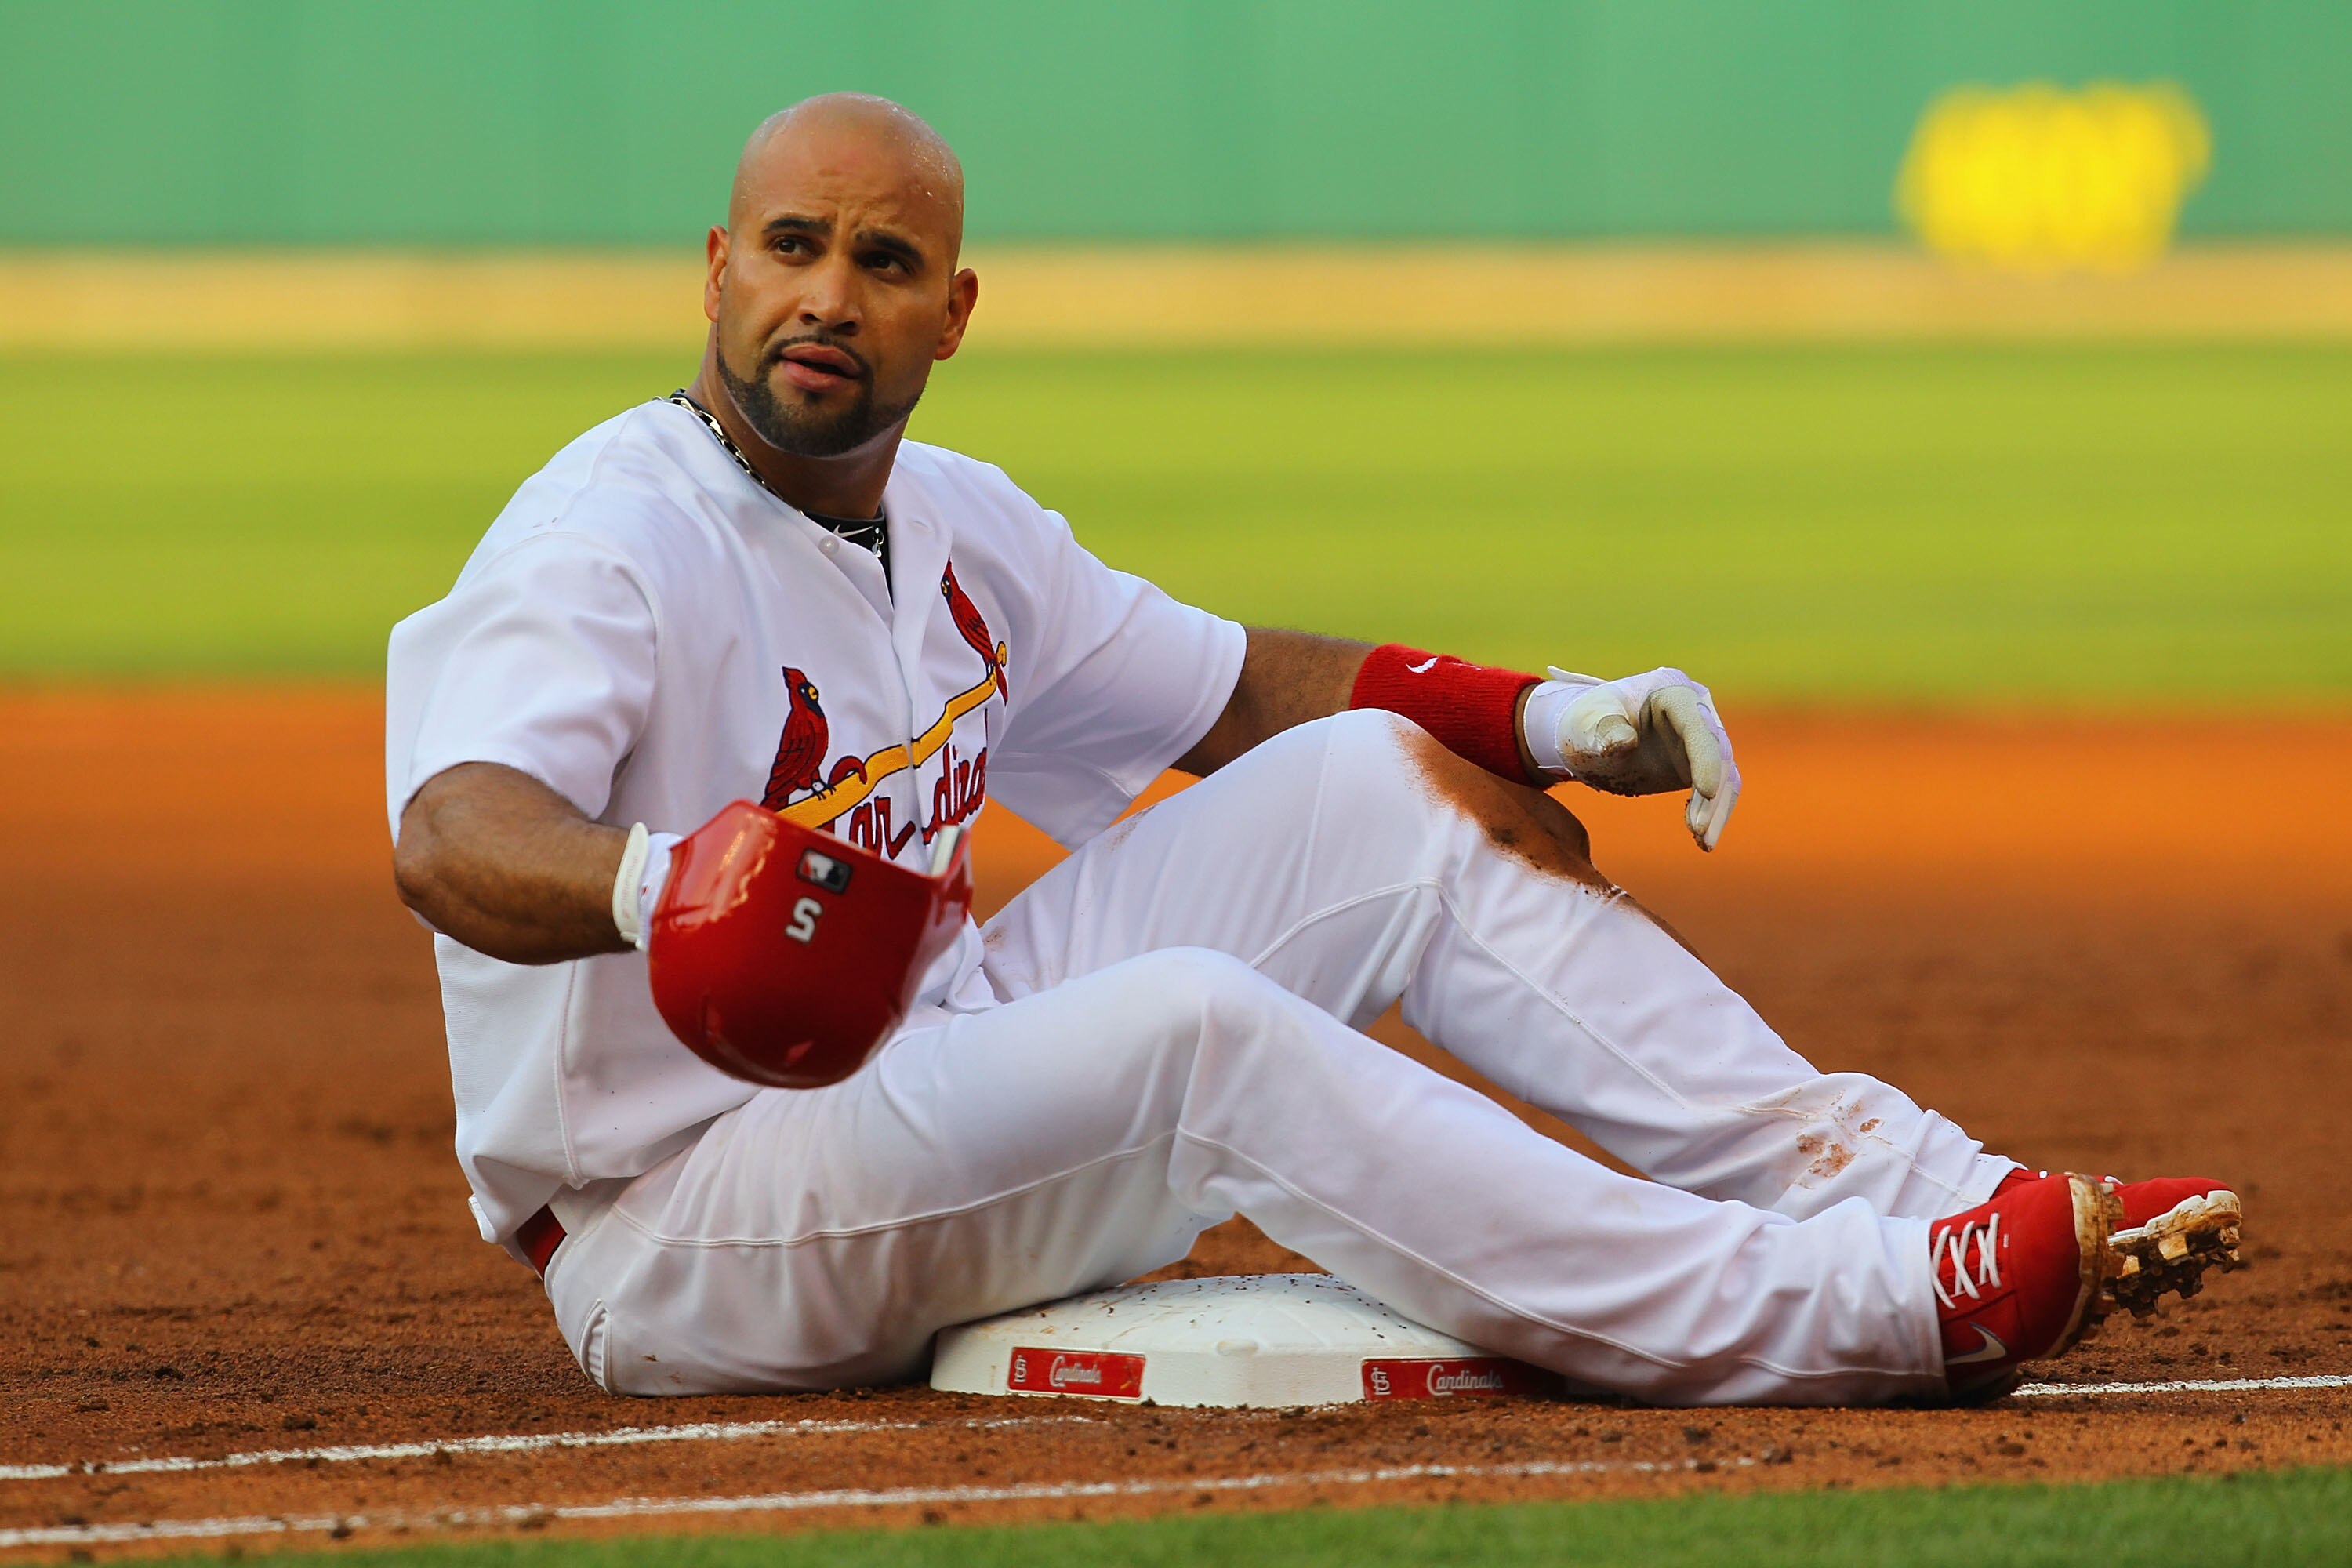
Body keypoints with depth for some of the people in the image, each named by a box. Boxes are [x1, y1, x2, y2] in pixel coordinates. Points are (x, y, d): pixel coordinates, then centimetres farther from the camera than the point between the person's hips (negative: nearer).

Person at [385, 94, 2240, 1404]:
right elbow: (452, 838, -36)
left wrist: (1552, 722, 2)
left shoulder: (955, 530, 9)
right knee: (1191, 1024, -32)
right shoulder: (609, 546, -18)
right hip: (676, 1230, -9)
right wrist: (662, 882, -60)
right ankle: (1844, 1322, -35)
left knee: (1378, 783, 0)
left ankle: (1871, 1180, -6)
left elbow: (1241, 690, 20)